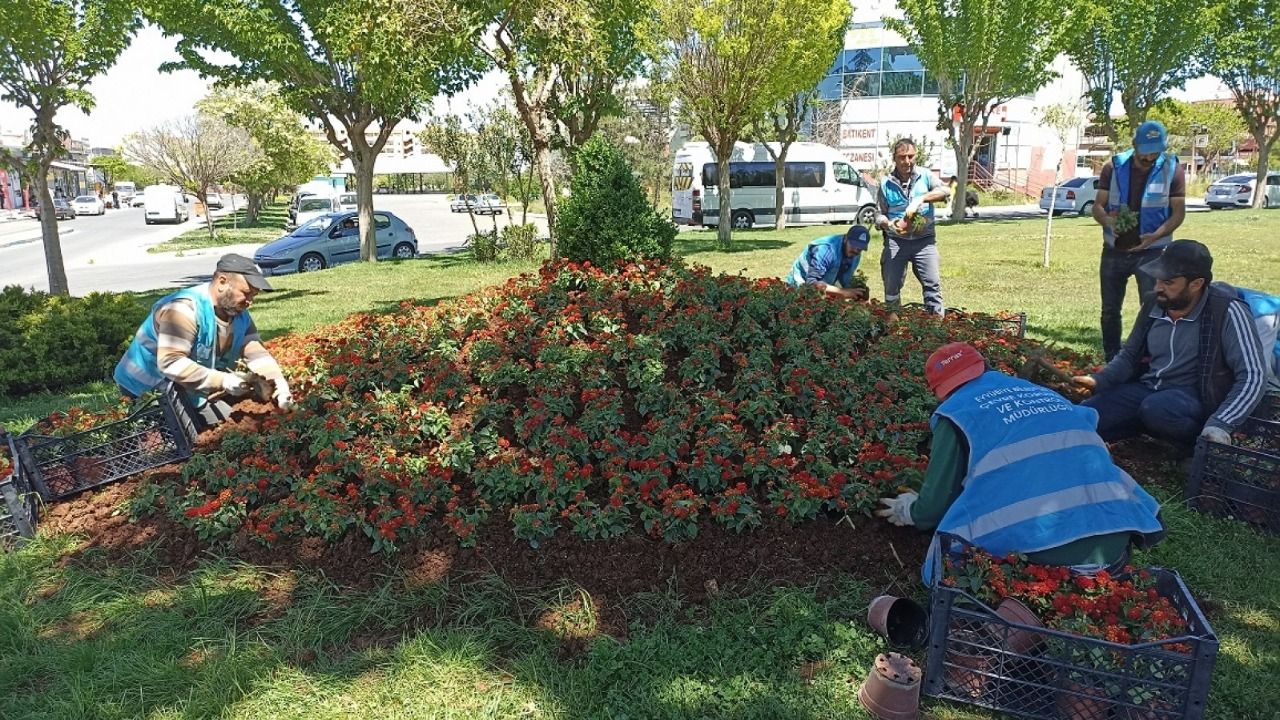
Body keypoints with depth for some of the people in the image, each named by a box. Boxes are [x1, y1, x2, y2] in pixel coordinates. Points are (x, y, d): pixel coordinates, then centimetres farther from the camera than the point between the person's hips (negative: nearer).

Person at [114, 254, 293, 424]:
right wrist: (222, 381, -39)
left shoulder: (240, 315, 0)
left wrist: (279, 382, -27)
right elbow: (171, 363, -34)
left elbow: (256, 353, -8)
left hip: (193, 393, 8)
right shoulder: (184, 309, -26)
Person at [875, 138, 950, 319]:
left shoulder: (925, 176, 3)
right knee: (892, 283, 5)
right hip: (896, 241, 1)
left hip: (924, 240, -1)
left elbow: (945, 191, -12)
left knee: (932, 283, -4)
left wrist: (920, 199, -26)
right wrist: (888, 224, -16)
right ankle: (892, 317, 20)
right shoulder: (886, 184, 5)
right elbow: (879, 214, 6)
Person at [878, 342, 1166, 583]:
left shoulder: (957, 412, 9)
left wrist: (909, 511, 35)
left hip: (1032, 548, -4)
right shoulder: (1044, 393, 24)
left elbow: (934, 506, 11)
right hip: (1111, 539, 5)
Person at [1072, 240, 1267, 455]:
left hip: (1194, 398, -4)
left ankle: (1202, 449, -9)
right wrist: (1099, 380, -3)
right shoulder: (1154, 306, 3)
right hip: (1144, 389, 5)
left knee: (1156, 409, -39)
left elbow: (1254, 376, -16)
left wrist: (1220, 425, -29)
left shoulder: (1226, 312, -13)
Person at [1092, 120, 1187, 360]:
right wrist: (1107, 220, -23)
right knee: (1110, 310, 10)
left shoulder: (1172, 170, -4)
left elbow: (1179, 212, -4)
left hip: (1151, 252, -2)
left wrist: (1157, 235, -22)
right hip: (1114, 250, 2)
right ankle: (1112, 362, 22)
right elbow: (1097, 206, 0)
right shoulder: (1113, 168, -1)